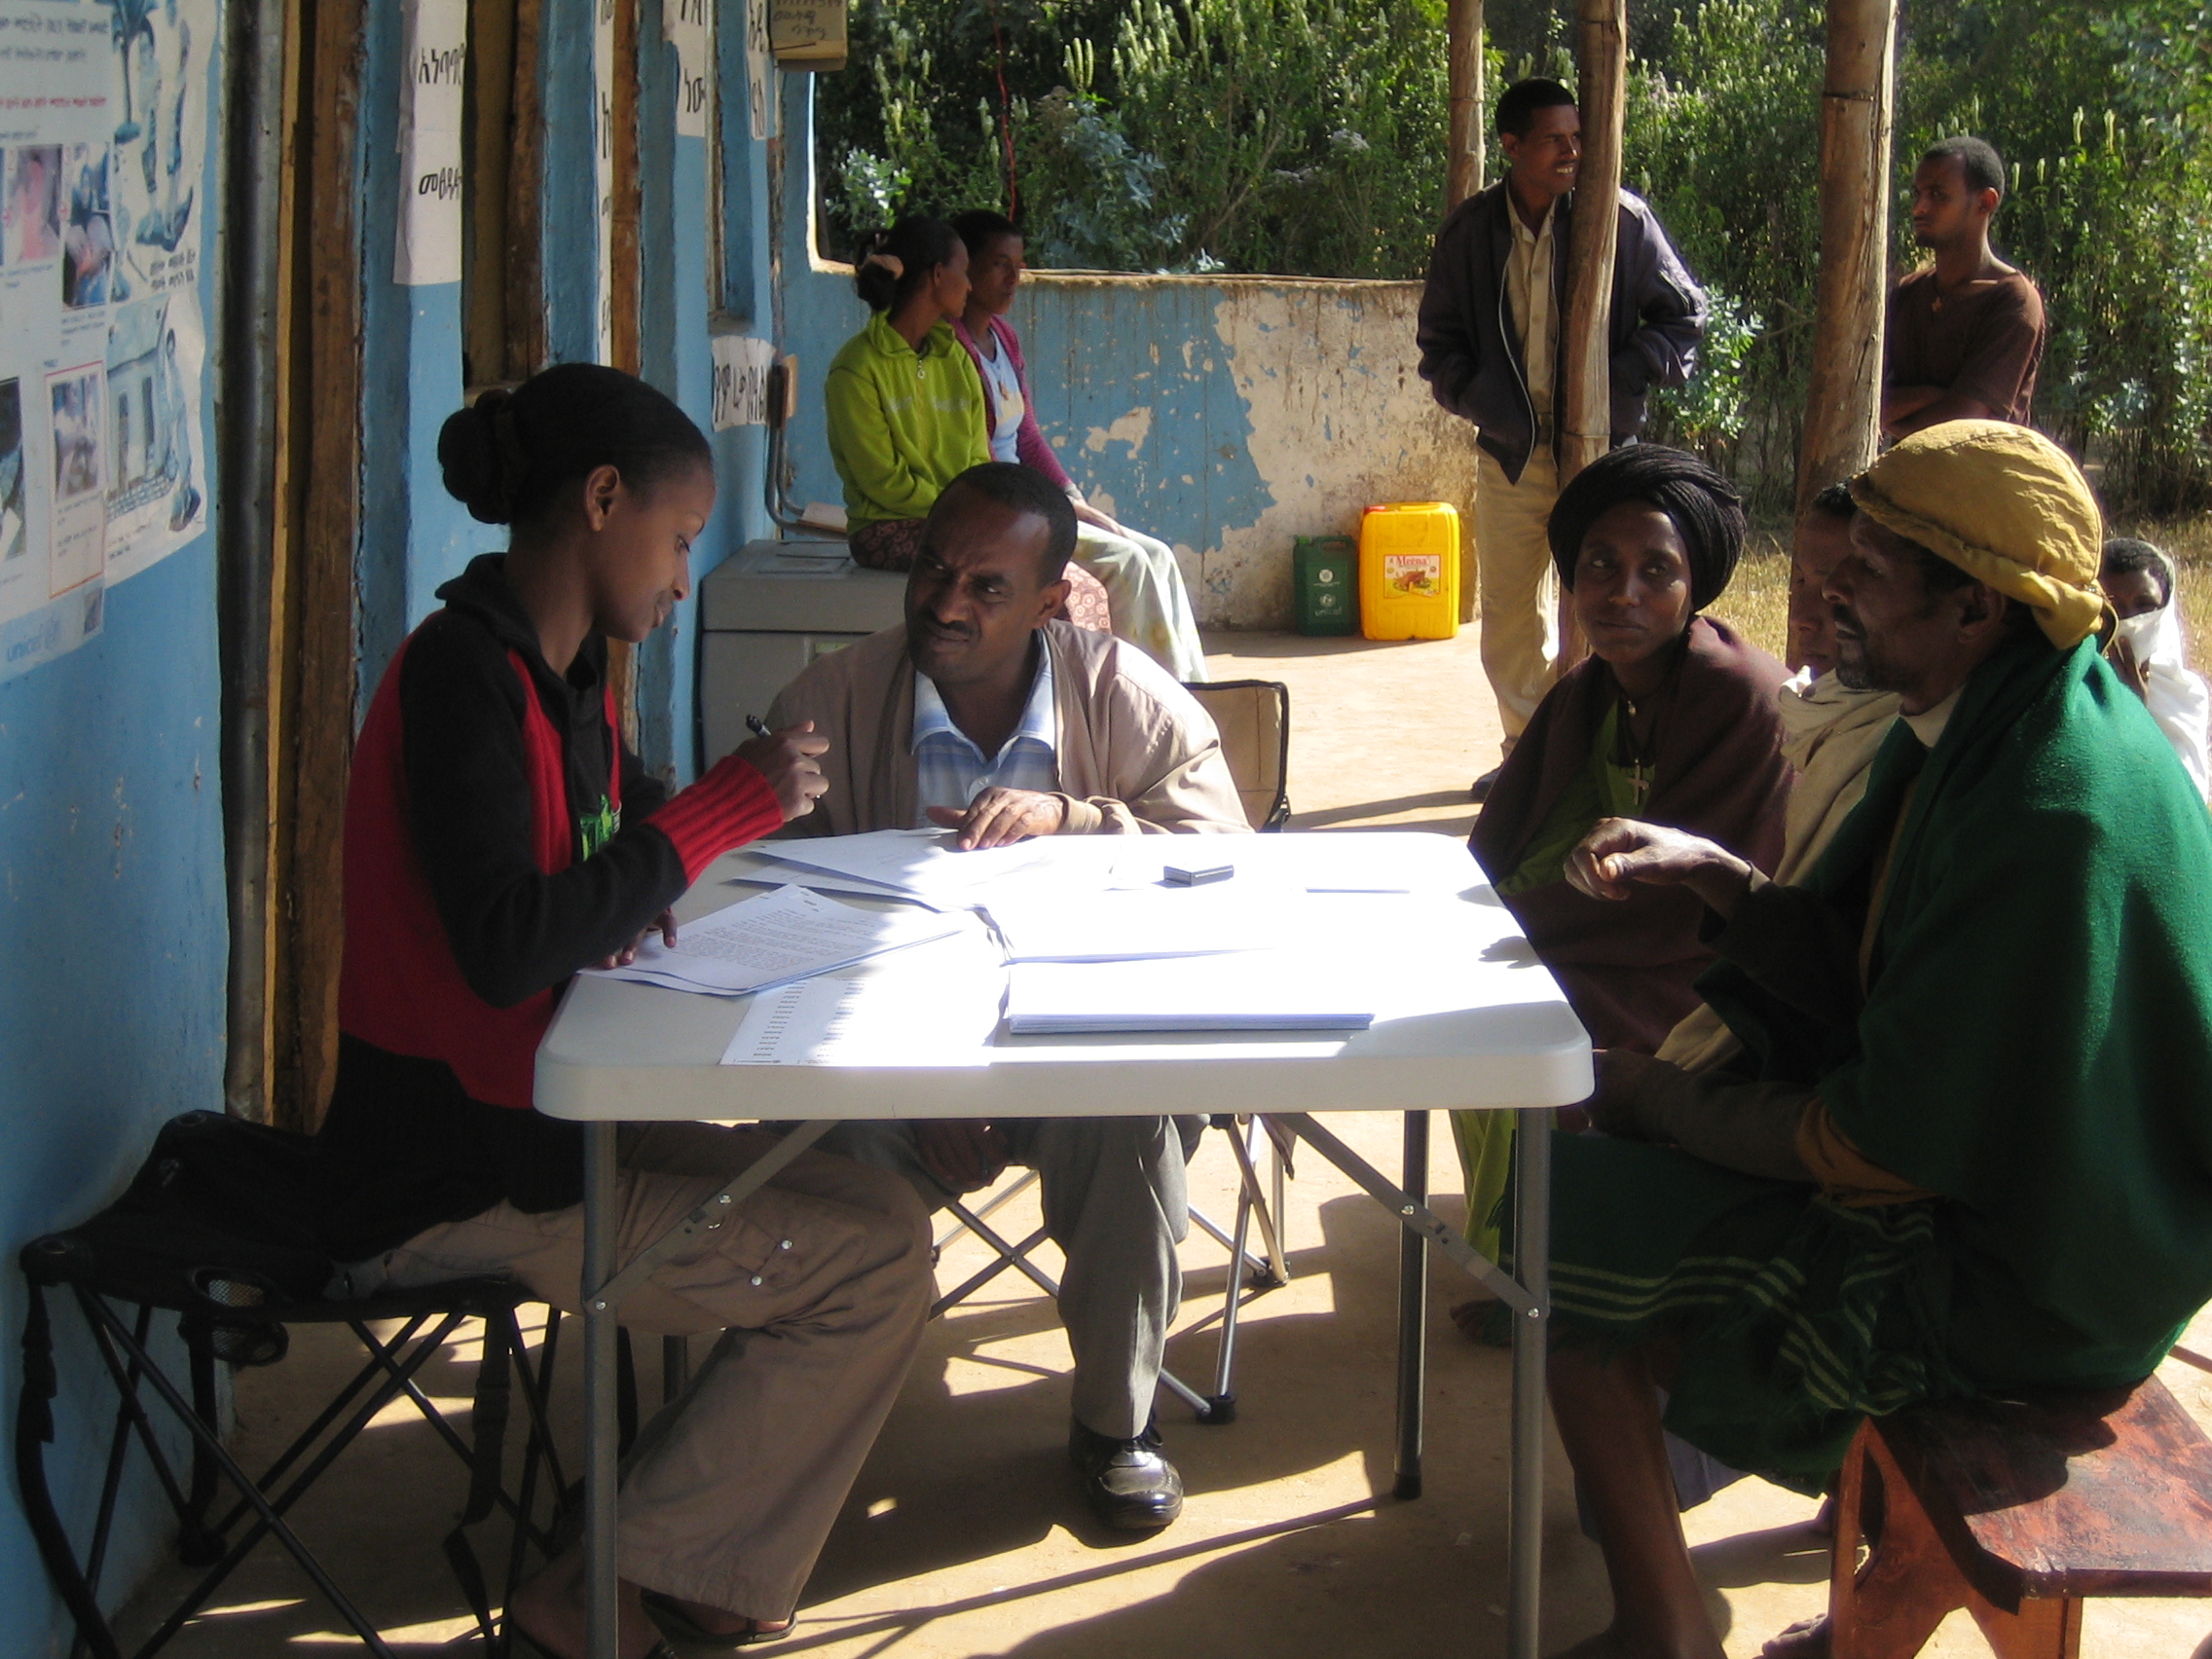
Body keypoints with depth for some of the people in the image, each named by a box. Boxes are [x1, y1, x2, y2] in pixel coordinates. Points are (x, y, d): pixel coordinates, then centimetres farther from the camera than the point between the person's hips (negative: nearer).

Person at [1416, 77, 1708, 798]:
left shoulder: (1623, 220, -5)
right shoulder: (1470, 229, 2)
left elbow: (1684, 314, 3)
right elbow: (1440, 338, 12)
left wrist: (1622, 382, -10)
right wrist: (1478, 400, -4)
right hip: (1509, 449, 3)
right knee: (1508, 614, 10)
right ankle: (1527, 750, 25)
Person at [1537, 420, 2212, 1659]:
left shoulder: (2052, 816, -30)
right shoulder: (1985, 728, 0)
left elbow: (1895, 1138, -25)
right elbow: (1864, 968, 10)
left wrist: (1665, 1104, -13)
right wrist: (1714, 875, 0)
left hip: (2011, 1275, -10)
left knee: (1573, 1215, -6)